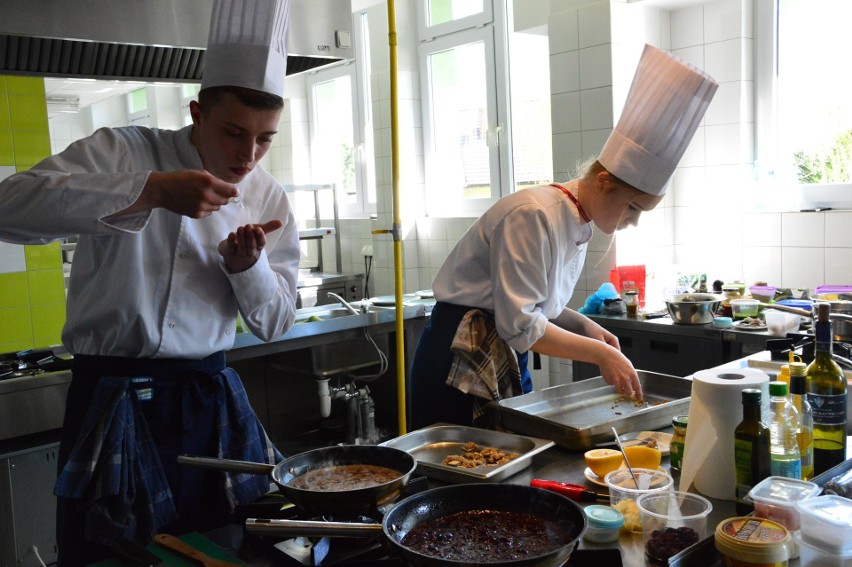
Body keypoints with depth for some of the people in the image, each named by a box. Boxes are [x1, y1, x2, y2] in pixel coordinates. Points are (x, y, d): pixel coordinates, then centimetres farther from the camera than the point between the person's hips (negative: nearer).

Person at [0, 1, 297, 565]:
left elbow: (275, 322, 6)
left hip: (212, 397, 4)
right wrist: (151, 190, -30)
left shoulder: (269, 199, 4)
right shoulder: (124, 152, -8)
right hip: (114, 400, -4)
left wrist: (246, 266, -15)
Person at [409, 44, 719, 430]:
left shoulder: (578, 224, 7)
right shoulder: (532, 216, -21)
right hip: (461, 364, -9)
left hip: (508, 361, 9)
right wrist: (599, 352, -17)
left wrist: (586, 327, 0)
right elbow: (519, 324, -24)